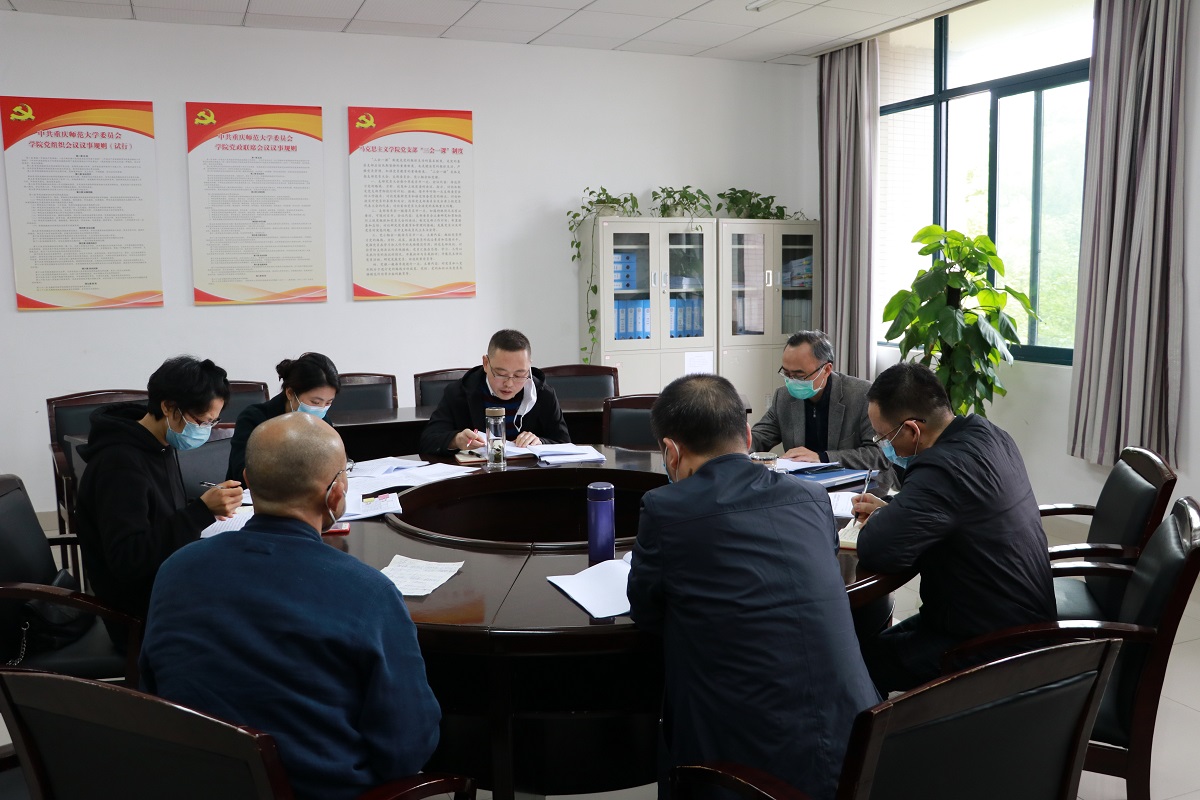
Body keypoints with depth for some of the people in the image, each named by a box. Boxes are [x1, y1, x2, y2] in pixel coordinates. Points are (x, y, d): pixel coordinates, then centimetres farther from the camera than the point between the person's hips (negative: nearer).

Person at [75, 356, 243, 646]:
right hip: (141, 618, -9)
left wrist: (210, 508, -1)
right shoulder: (119, 463, -21)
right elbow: (128, 562, -27)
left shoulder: (161, 447, 6)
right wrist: (202, 510, -29)